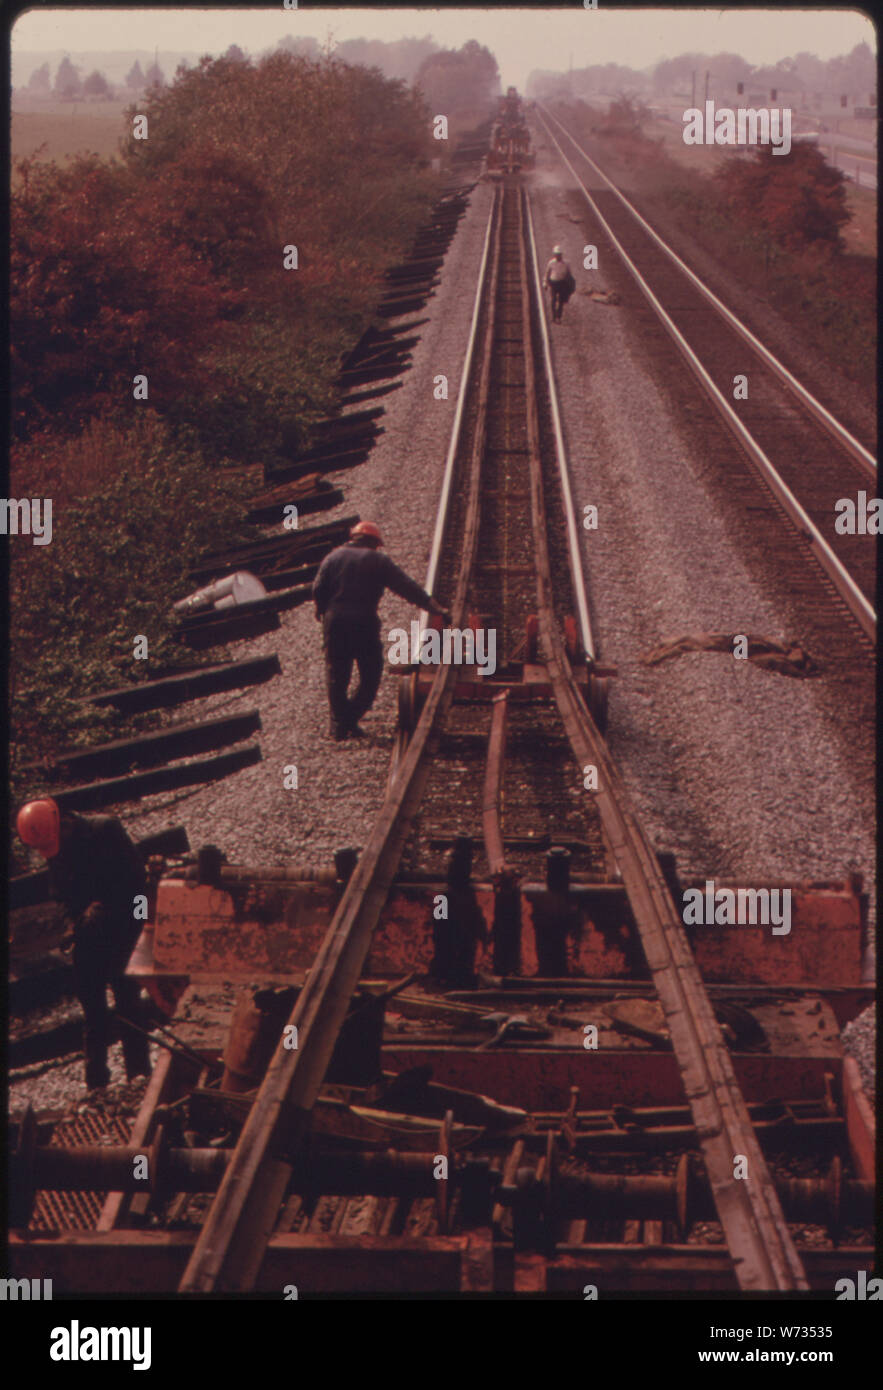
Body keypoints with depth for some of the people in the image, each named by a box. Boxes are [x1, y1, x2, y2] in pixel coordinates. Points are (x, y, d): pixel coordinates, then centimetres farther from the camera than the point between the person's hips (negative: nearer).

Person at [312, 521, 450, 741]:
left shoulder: (334, 556, 10)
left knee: (336, 675, 11)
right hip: (365, 624, -3)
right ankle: (351, 719, -3)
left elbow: (318, 588, 3)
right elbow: (408, 588, 1)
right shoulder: (379, 561, 4)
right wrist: (437, 609, 3)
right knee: (370, 673, 8)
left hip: (334, 623, 3)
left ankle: (338, 724, 10)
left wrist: (322, 611, 22)